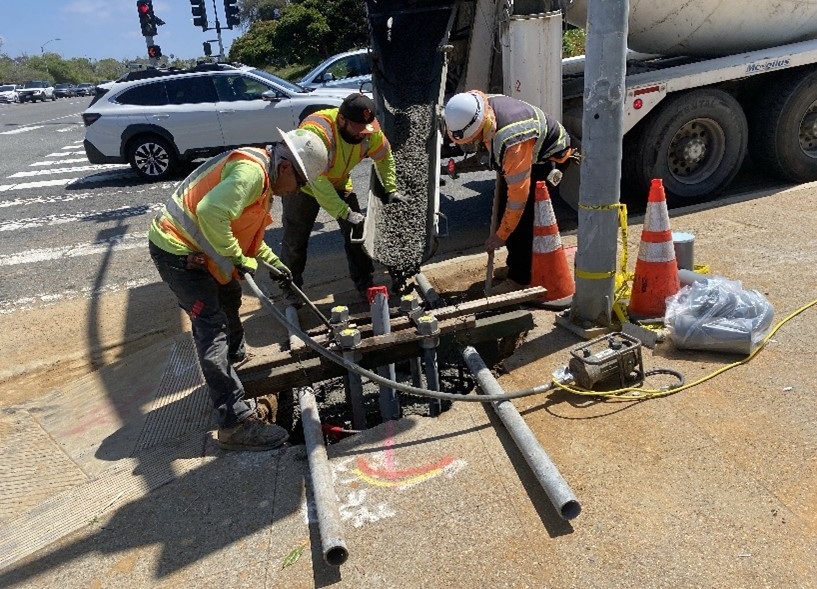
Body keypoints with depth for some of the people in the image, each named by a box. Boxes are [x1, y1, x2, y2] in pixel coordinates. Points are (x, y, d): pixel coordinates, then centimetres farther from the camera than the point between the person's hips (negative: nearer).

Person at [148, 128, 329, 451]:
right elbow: (211, 212, -37)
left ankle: (236, 360, 52)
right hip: (176, 250, -11)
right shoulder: (250, 170, -23)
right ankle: (236, 422, -11)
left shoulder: (262, 176, 11)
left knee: (229, 298, 27)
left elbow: (246, 230, 23)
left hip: (194, 247, 11)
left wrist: (274, 263, 22)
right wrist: (238, 258, -25)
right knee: (212, 327, -13)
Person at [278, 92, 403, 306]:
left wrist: (390, 189, -7)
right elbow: (317, 181, -41)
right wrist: (344, 213, -42)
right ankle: (290, 287, 22)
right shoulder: (316, 131, -40)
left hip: (339, 184, 5)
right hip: (303, 186, -5)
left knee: (358, 229, -1)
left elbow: (384, 157, 1)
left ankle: (364, 282, 15)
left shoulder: (370, 131, -20)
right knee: (295, 240, 2)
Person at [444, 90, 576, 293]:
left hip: (548, 157, -8)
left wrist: (501, 235, -25)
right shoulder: (483, 108, -18)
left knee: (523, 220, -14)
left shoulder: (512, 143, -43)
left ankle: (520, 279, -3)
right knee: (503, 211, 8)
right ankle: (516, 262, 25)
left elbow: (518, 194, -35)